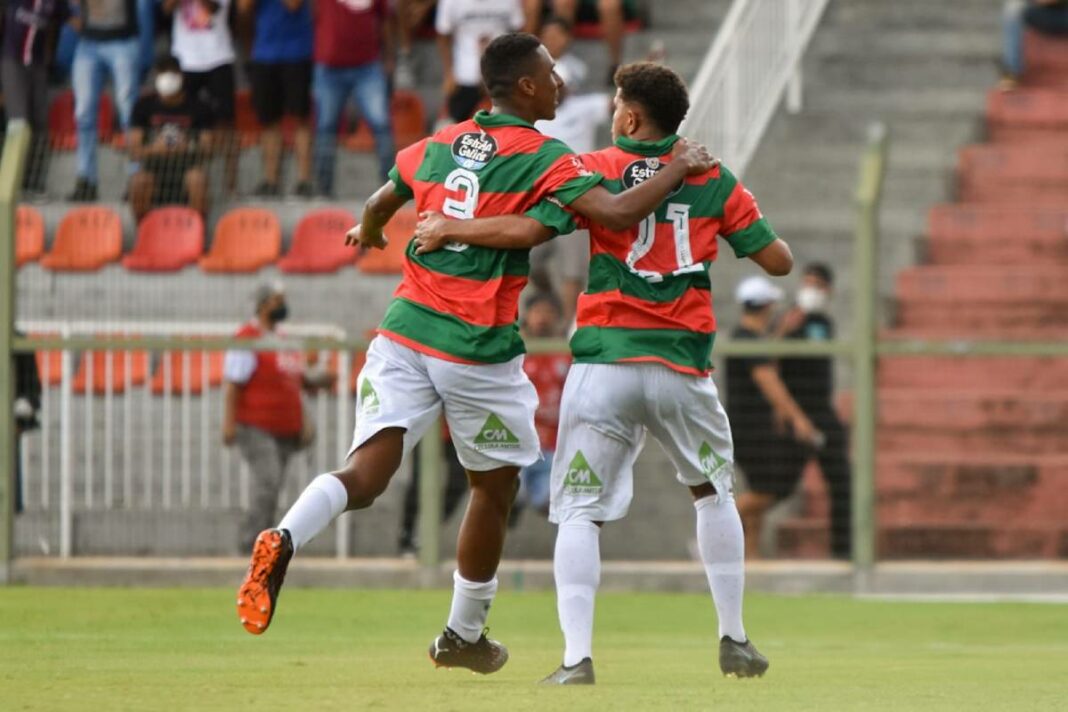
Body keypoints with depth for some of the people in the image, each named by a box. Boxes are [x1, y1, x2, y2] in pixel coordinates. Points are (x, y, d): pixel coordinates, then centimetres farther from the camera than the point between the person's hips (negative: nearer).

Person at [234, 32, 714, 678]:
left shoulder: (440, 144, 12)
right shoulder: (543, 158, -6)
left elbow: (380, 206, 28)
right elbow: (617, 213, -19)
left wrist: (368, 233, 53)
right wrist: (680, 168, -2)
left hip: (405, 333, 4)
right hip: (479, 352, -4)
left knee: (367, 473, -6)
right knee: (495, 487, 17)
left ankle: (284, 540, -36)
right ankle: (464, 636, 28)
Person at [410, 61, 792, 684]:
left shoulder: (593, 170, 1)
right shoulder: (715, 180, 8)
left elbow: (528, 231, -13)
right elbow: (779, 260, 7)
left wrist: (452, 229, -1)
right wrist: (748, 223, 28)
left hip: (604, 364, -2)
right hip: (684, 367, 2)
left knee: (579, 513, 1)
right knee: (714, 492, 24)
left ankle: (577, 656, -14)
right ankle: (735, 641, 22)